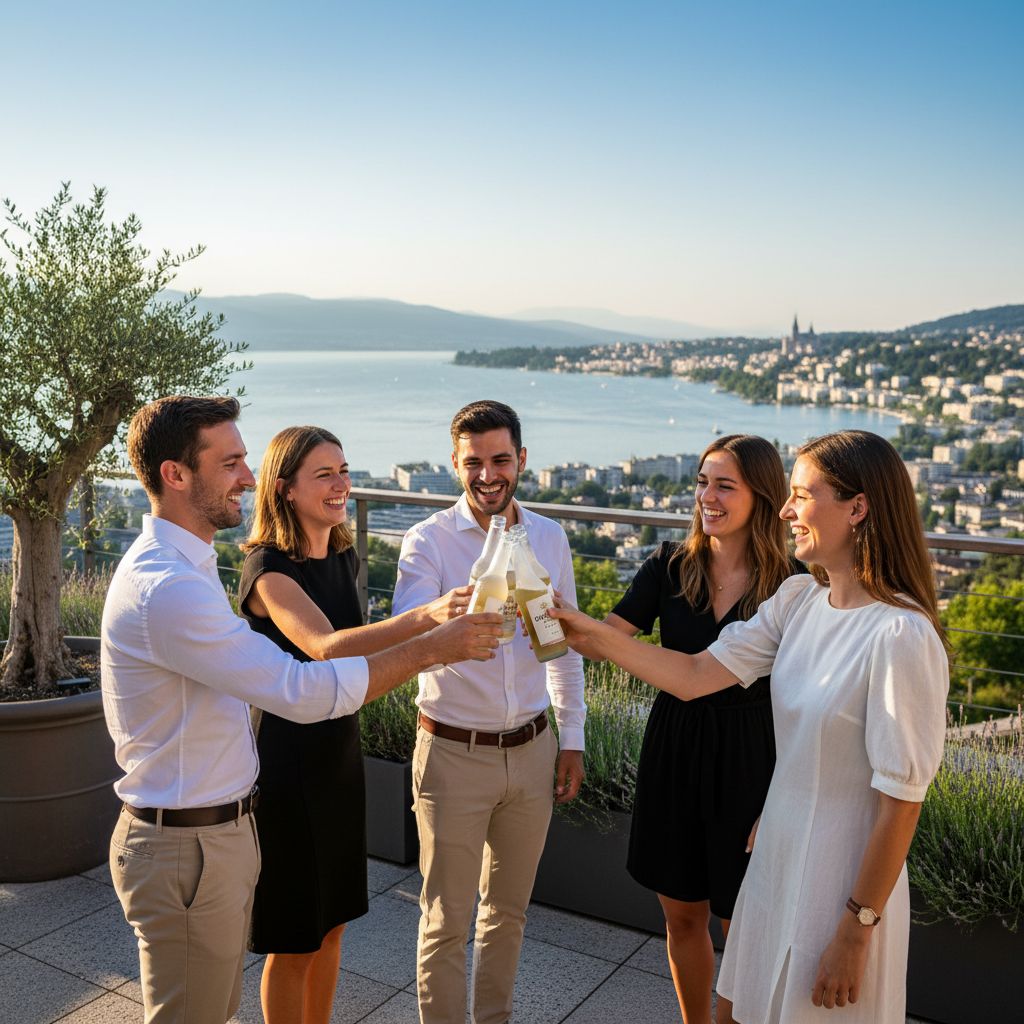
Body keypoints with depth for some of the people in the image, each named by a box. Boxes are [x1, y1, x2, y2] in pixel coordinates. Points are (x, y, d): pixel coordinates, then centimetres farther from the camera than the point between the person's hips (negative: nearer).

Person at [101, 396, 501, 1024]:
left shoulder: (179, 566, 9)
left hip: (221, 828, 10)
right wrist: (432, 648, -23)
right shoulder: (165, 589, -27)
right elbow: (301, 690, -29)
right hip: (188, 847, -10)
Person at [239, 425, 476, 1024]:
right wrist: (426, 617, -51)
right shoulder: (268, 568, -20)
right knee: (294, 938, 8)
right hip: (288, 758, -7)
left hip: (341, 751, 7)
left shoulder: (344, 557, 3)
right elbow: (324, 648, -38)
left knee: (332, 919, 20)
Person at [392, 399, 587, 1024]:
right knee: (447, 919, 9)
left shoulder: (549, 538, 2)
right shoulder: (429, 540, -11)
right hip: (454, 754, -4)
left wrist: (572, 738, 10)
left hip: (532, 750, 4)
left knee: (508, 908, 21)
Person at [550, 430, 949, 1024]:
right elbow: (695, 676, -2)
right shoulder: (799, 601, -1)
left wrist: (857, 931, -15)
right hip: (777, 859, 7)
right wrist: (594, 637, -11)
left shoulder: (901, 636, -23)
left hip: (842, 882, -7)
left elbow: (902, 800, -20)